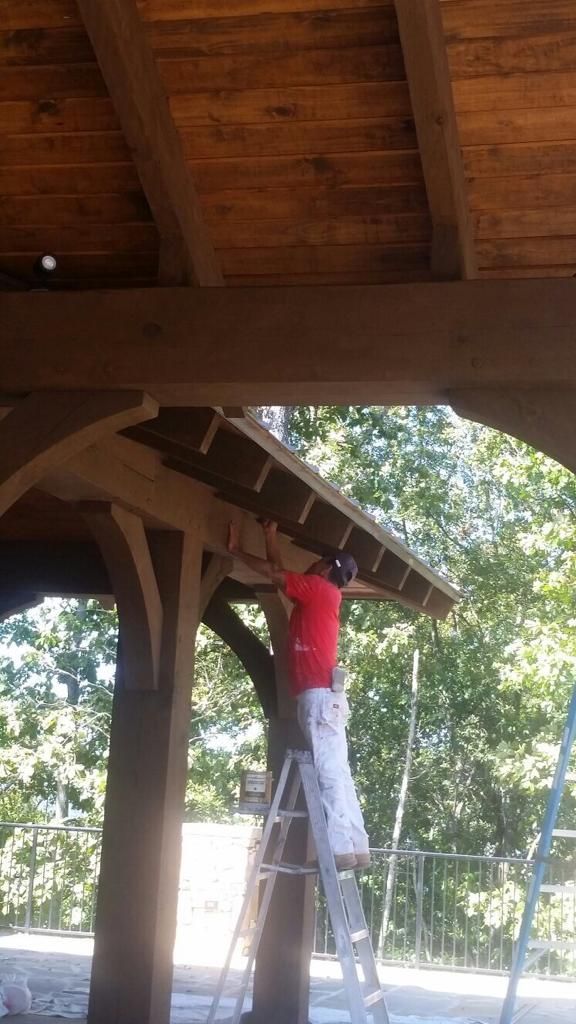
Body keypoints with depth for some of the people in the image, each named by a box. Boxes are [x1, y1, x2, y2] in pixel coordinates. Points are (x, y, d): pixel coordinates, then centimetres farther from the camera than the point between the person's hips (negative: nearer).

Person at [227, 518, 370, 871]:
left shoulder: (320, 589, 0)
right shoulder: (318, 596, 23)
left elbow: (272, 572, 5)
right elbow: (282, 573, 35)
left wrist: (236, 549, 17)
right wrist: (271, 538, 38)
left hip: (320, 694, -9)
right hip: (323, 696, 9)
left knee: (330, 772, -15)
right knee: (336, 773, 5)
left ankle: (341, 847, -19)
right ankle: (355, 846, 3)